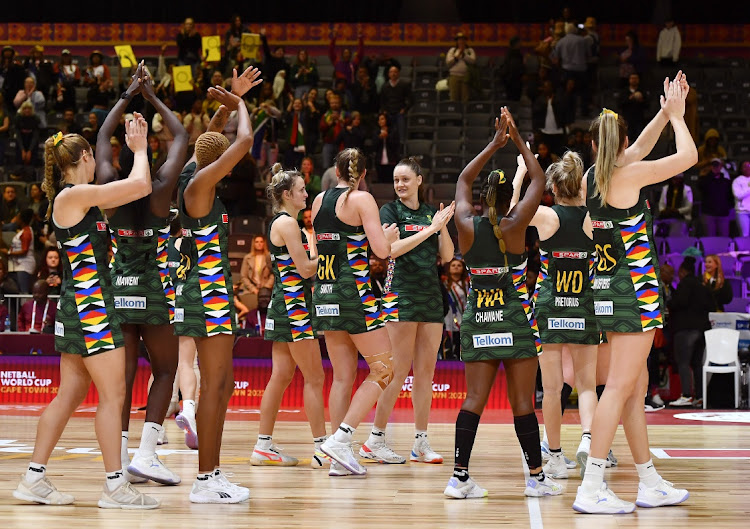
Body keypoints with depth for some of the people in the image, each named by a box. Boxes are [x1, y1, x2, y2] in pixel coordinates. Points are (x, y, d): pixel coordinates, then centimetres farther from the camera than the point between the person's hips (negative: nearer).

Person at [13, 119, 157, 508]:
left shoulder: (76, 198, 14)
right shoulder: (74, 195, -14)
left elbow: (132, 188, 28)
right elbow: (141, 186, -16)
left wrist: (135, 148, 23)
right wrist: (139, 150, -1)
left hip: (80, 305, 10)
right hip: (90, 305, -10)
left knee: (70, 395, 11)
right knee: (113, 395, -6)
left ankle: (34, 479, 13)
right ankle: (115, 486, -2)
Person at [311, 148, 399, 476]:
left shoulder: (319, 200, 12)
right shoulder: (362, 199, -7)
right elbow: (381, 250, -14)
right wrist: (389, 236, 8)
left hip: (324, 293, 7)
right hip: (354, 292, -7)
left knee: (342, 376, 9)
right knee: (383, 369, 1)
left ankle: (340, 458, 6)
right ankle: (340, 439, -10)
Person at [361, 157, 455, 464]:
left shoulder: (430, 212, 15)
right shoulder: (390, 210, 0)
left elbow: (447, 256, 10)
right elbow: (392, 248, -15)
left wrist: (443, 227, -6)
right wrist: (430, 229, -16)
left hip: (431, 295, 6)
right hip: (401, 295, -6)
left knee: (426, 370, 5)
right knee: (400, 370, -9)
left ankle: (421, 444, 9)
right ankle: (375, 441, -5)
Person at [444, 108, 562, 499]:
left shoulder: (467, 225, 0)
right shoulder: (513, 226, -7)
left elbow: (463, 180, 17)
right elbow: (538, 181, 4)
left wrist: (494, 144, 18)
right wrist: (518, 141, 8)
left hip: (476, 319, 3)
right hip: (514, 320, -3)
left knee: (475, 398, 2)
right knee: (522, 402, 0)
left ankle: (459, 477, -4)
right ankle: (536, 477, 6)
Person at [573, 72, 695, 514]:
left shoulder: (593, 176, 8)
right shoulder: (628, 175, -13)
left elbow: (640, 149, 27)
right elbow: (688, 156, -3)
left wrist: (666, 112, 25)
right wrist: (677, 115, 11)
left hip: (610, 287, 9)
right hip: (635, 286, -9)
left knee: (636, 387, 13)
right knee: (620, 386, -9)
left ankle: (651, 484, 19)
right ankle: (591, 488, -13)